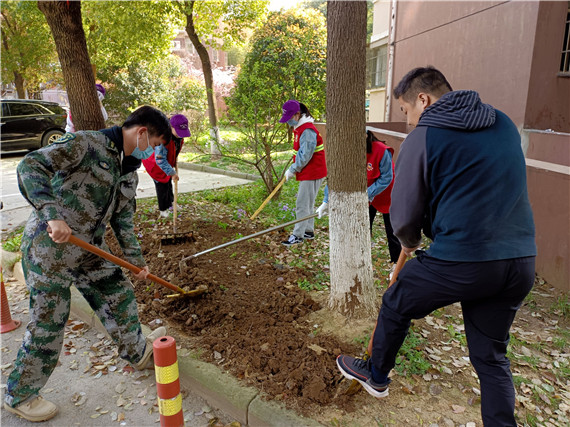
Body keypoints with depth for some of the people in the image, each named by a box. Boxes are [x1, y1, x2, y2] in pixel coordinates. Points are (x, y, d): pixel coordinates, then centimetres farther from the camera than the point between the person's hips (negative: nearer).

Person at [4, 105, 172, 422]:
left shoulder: (129, 170, 10)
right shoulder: (85, 144, -15)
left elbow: (124, 217, 13)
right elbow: (30, 167, -23)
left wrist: (135, 258, 7)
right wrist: (53, 215, -34)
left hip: (90, 250, 8)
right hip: (50, 246, -8)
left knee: (119, 293, 16)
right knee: (48, 322, 2)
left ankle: (138, 351, 42)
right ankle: (19, 396, 26)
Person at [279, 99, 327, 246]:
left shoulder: (308, 131, -21)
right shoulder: (299, 128, 12)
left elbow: (305, 156, -24)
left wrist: (292, 170, -15)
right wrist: (293, 169, 10)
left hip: (312, 174, -11)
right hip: (306, 173, 11)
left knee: (302, 205, -6)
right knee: (307, 204, 17)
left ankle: (298, 235, 1)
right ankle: (309, 231, 28)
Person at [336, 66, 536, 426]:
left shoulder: (422, 138, -6)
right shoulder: (505, 124, 12)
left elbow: (404, 214, -3)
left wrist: (409, 241, 19)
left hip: (460, 259, -6)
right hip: (522, 260, 6)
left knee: (395, 305, 21)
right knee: (491, 356, 21)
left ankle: (376, 375, 42)